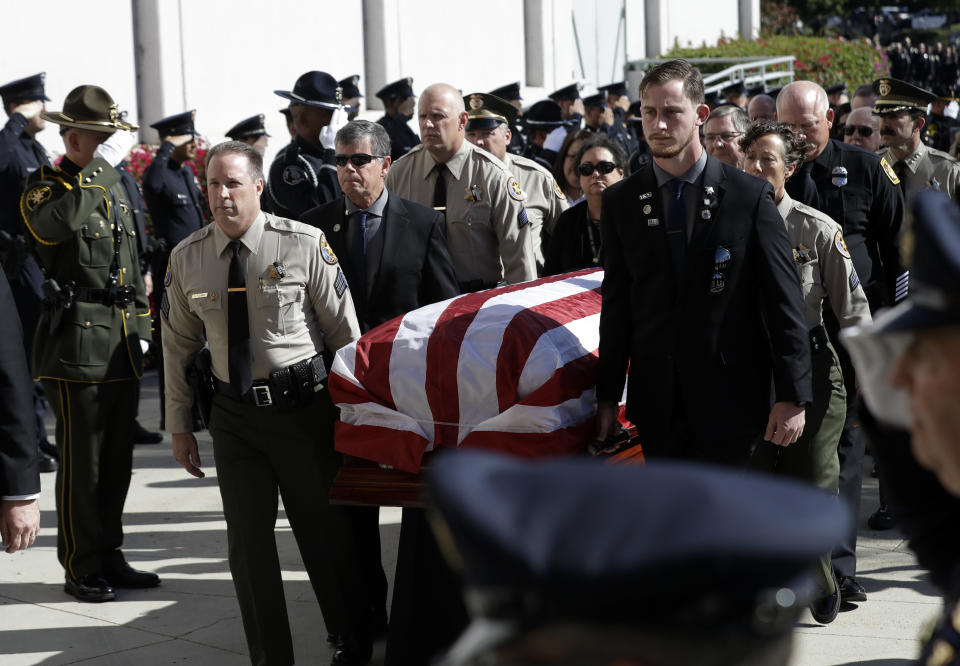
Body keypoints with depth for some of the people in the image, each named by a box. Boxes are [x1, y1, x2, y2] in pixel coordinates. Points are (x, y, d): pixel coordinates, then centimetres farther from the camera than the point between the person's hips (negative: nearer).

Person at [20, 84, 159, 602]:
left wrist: (141, 326, 18)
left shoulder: (115, 189, 16)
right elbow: (53, 224, -30)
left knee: (117, 459, 13)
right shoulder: (43, 186, -5)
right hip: (76, 346, -7)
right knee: (82, 463, -1)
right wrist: (100, 167, -27)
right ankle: (81, 569, 10)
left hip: (122, 346, 7)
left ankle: (109, 557, 24)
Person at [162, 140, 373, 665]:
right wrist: (180, 425, 10)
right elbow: (178, 346, 9)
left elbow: (344, 329, -3)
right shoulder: (187, 258, 2)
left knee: (324, 529, 9)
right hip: (234, 415, 3)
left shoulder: (304, 243, -9)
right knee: (248, 542, 7)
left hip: (304, 406, -3)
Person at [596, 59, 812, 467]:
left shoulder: (751, 196, -2)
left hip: (730, 405, -2)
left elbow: (785, 303, -3)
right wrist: (607, 397, 4)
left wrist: (793, 397, -7)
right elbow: (616, 305, 8)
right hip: (656, 409, 2)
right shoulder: (620, 202, 7)